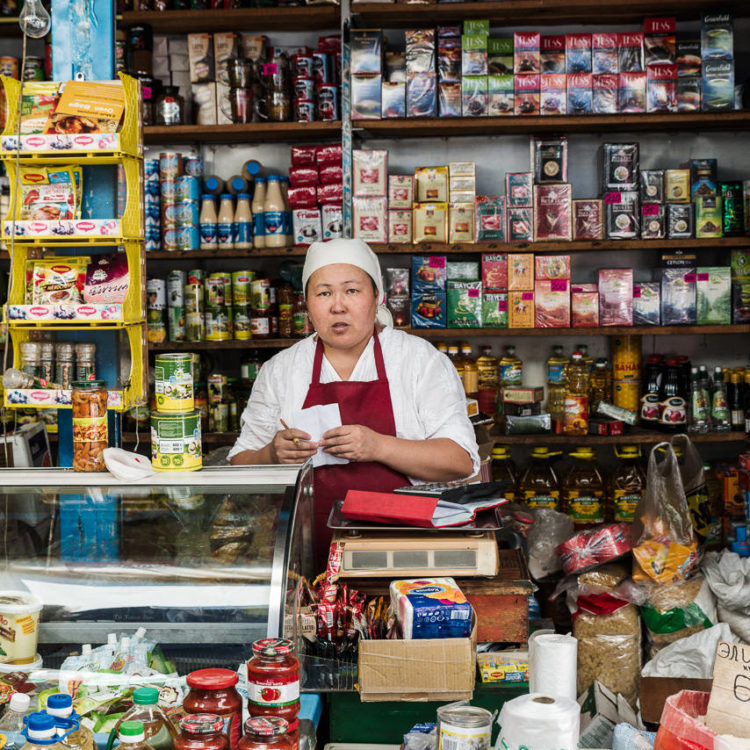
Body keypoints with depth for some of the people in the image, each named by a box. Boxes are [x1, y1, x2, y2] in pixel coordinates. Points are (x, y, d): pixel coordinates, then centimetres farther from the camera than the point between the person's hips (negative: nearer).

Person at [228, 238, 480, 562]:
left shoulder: (421, 358, 7)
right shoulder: (279, 371, 13)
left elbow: (462, 461, -2)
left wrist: (379, 447, -15)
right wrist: (273, 456, -8)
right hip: (306, 554, 2)